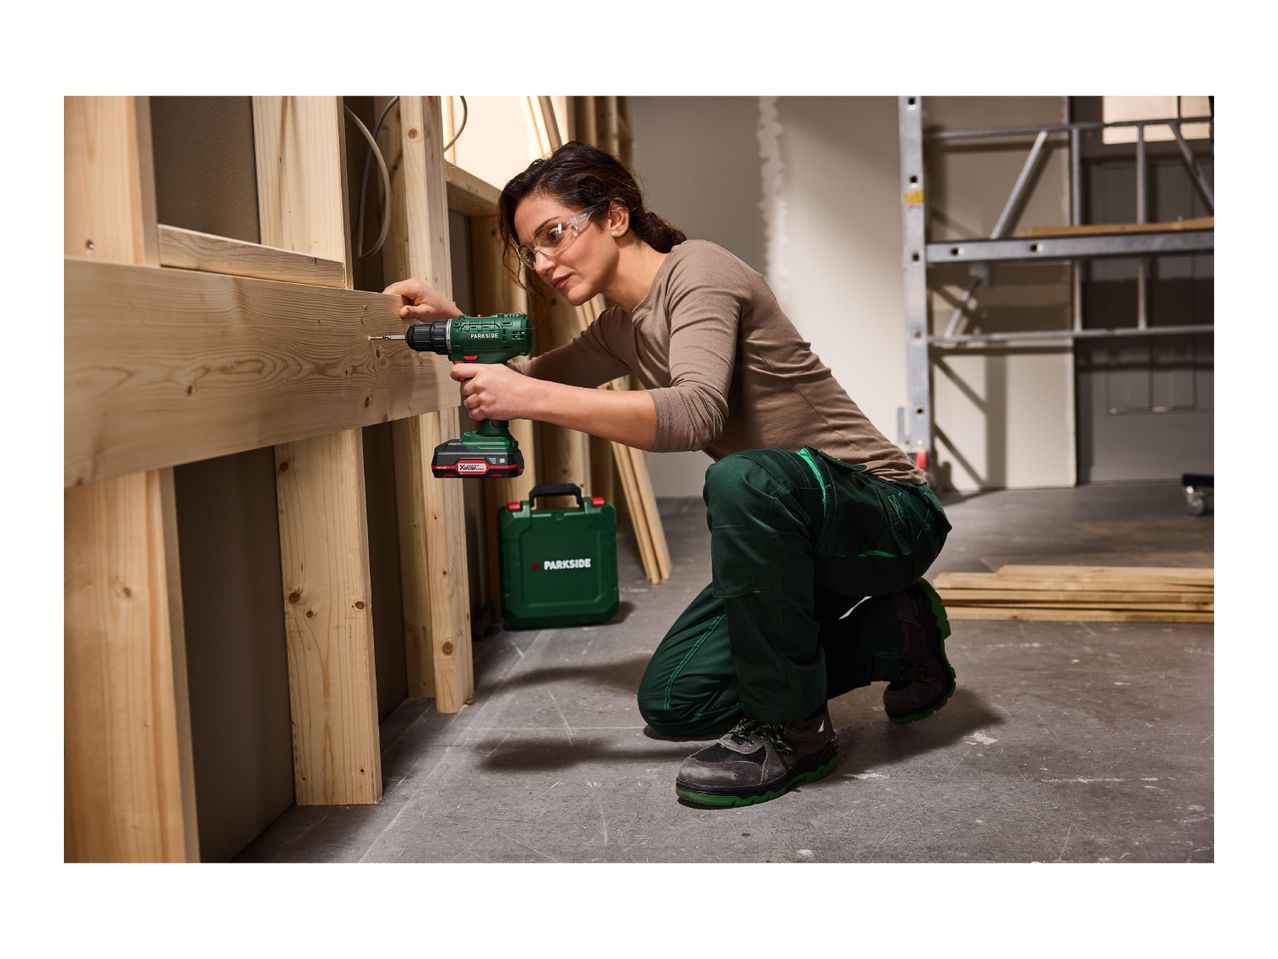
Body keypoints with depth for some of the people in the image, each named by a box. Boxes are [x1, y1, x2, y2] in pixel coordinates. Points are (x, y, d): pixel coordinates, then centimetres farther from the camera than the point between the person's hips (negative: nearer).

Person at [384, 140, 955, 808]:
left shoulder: (697, 269, -17)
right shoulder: (623, 328, 9)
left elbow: (695, 413, -35)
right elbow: (536, 378, 25)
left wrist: (531, 398, -35)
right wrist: (450, 321, 8)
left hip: (886, 509, -9)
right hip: (786, 526, 9)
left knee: (743, 480, -40)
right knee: (670, 703, 5)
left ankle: (791, 728, -19)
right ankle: (894, 635, 15)